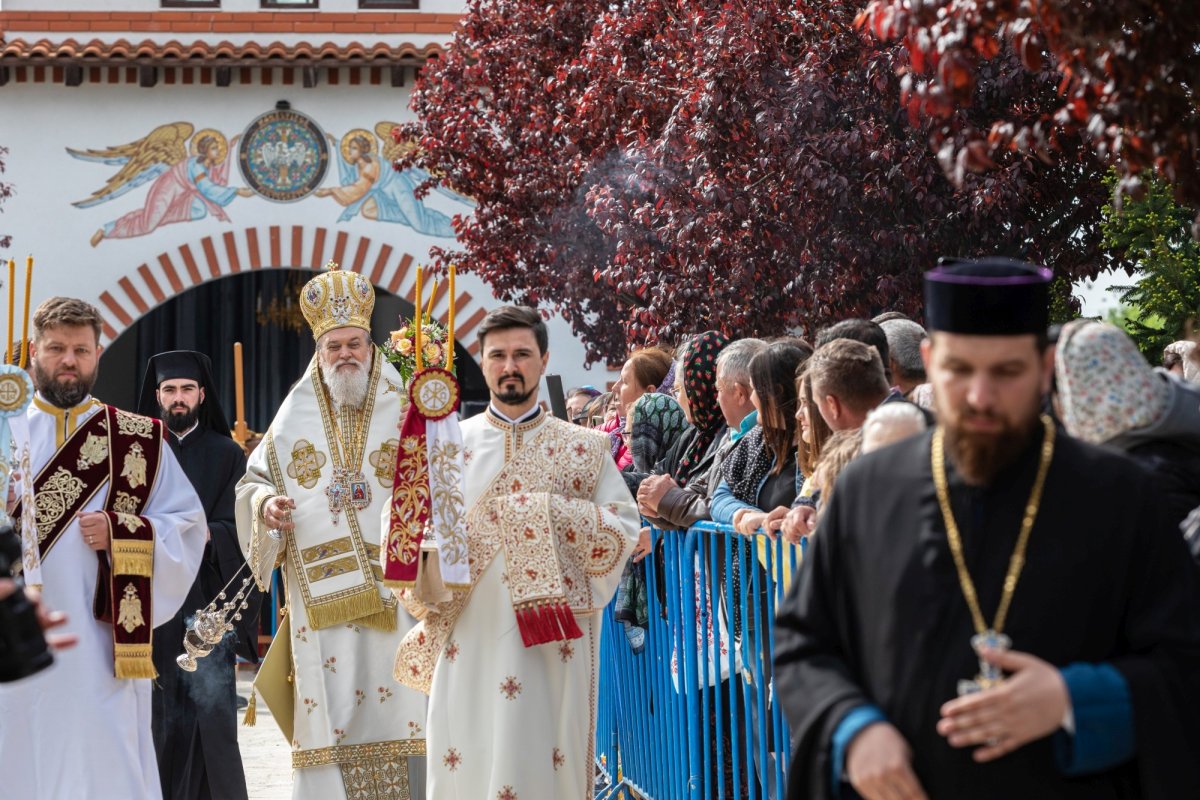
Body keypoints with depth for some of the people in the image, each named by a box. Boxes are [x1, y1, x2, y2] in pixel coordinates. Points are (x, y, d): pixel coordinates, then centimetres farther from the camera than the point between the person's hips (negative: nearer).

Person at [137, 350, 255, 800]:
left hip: (207, 598, -2)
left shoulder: (227, 455, 8)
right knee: (163, 711, 0)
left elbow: (236, 527, -1)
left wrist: (201, 535, -20)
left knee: (211, 708, -10)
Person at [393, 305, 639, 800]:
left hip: (553, 645, 0)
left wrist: (548, 512, -11)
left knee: (547, 760, -1)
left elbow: (622, 530, 1)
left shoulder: (584, 450, 8)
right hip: (471, 641, 0)